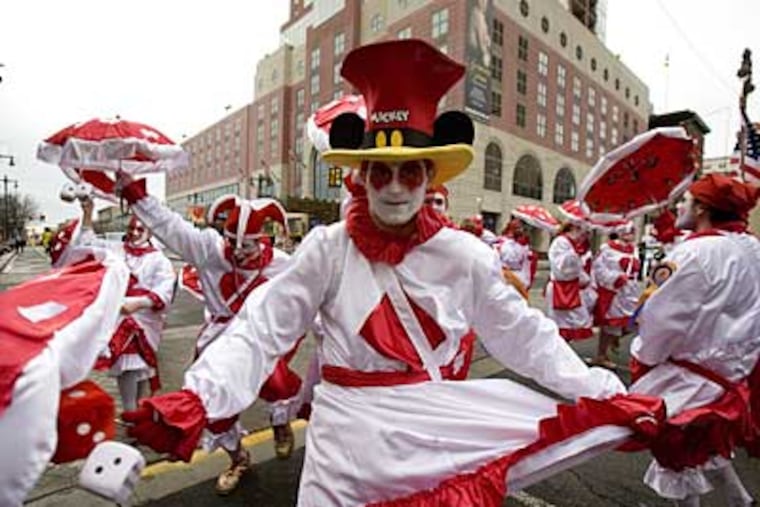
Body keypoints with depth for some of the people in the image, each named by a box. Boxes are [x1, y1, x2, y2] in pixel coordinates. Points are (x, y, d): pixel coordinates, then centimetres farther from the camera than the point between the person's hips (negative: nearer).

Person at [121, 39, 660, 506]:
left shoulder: (464, 255, -6)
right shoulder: (328, 249, -10)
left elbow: (527, 335, 0)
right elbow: (259, 330, -12)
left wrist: (607, 395, -3)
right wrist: (196, 400, -25)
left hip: (440, 425, 2)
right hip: (351, 435, -1)